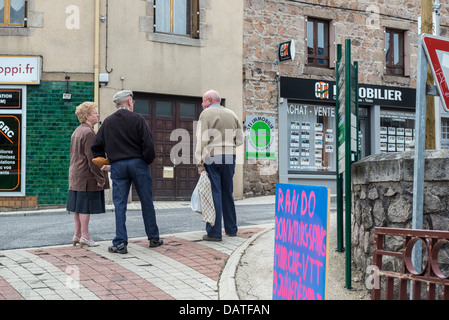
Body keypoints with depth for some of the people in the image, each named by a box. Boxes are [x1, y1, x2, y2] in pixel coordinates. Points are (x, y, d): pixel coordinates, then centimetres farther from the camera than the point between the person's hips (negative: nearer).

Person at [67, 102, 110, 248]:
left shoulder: (76, 131, 16)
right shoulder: (88, 132, -15)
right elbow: (91, 157, -18)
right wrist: (100, 178, -15)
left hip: (75, 174, 10)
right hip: (86, 175, -10)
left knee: (78, 205, 12)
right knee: (86, 206, -5)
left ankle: (77, 234, 17)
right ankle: (85, 236, -1)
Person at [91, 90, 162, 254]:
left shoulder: (107, 122, 8)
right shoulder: (137, 119, -3)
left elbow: (96, 146, 8)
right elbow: (148, 143, -9)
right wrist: (147, 161, 4)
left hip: (117, 166, 2)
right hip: (138, 163, -2)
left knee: (120, 205, 3)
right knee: (147, 202, 8)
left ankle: (120, 243, -1)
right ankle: (153, 238, 17)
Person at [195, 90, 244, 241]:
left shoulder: (206, 114, -3)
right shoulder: (232, 114, 13)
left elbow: (201, 141, -11)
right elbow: (239, 139, 13)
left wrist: (200, 164, -12)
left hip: (212, 156, -5)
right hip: (230, 156, 5)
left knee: (214, 193, -5)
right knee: (228, 193, 15)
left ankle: (214, 232, -5)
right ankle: (231, 229, 22)